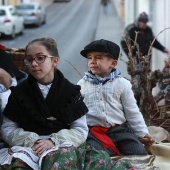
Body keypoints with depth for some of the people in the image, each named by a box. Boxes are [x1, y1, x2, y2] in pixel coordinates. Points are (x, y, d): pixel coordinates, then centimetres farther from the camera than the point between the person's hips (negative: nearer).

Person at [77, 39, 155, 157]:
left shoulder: (122, 84, 4)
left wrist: (143, 133, 5)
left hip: (119, 129, 1)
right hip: (92, 131, -1)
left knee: (139, 152, -17)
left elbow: (132, 112, 8)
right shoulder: (82, 84, 7)